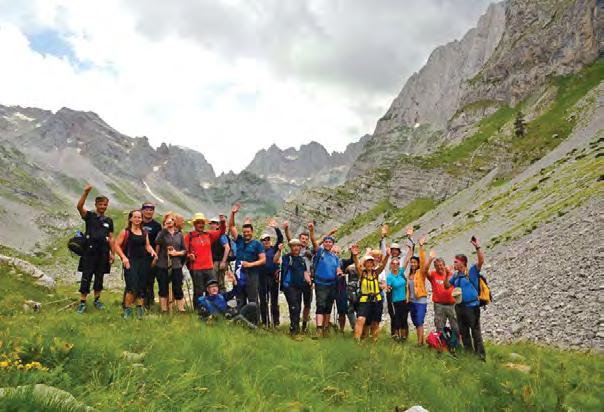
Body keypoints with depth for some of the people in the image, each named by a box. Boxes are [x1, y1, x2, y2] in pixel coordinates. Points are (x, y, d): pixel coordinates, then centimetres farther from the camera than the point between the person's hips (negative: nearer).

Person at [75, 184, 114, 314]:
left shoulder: (109, 220, 11)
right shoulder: (89, 216, 1)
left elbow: (111, 238, 12)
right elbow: (79, 207, -18)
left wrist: (112, 253, 6)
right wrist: (85, 192, -30)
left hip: (103, 253, 3)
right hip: (89, 251, -3)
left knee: (99, 277, 11)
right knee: (86, 277, -2)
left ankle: (97, 300, 24)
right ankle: (82, 303, 3)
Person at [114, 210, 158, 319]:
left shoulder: (144, 233, 13)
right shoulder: (125, 232, 0)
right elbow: (117, 246, -2)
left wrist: (152, 252, -4)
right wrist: (124, 257, -13)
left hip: (143, 261, 5)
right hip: (130, 261, -5)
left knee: (142, 286, 5)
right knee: (132, 286, -14)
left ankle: (140, 309, 15)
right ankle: (127, 309, 2)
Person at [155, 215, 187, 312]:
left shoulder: (179, 234, 10)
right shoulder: (162, 233, 4)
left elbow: (184, 250, 11)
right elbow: (157, 242, -19)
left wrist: (176, 253, -9)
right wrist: (165, 228, -20)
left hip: (176, 266, 1)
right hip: (162, 265, -1)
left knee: (178, 288, 1)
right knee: (163, 288, 6)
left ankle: (181, 309, 7)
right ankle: (164, 310, 15)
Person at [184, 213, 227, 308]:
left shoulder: (209, 234, 12)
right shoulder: (189, 236, 1)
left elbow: (221, 232, 11)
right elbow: (185, 251, -1)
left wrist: (223, 223, -5)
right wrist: (189, 256, -19)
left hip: (209, 268, 4)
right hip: (196, 269, -4)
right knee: (198, 292, 3)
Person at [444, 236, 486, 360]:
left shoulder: (472, 271, -8)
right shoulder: (455, 275, 10)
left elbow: (481, 260, -21)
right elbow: (447, 286, 11)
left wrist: (477, 246, -27)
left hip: (472, 306, -7)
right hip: (459, 306, 7)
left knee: (475, 331, -4)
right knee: (463, 331, 14)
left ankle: (480, 355, 2)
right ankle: (468, 352, 26)